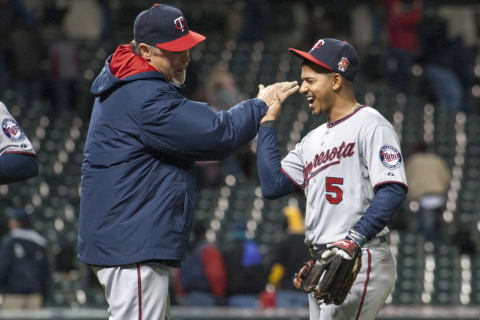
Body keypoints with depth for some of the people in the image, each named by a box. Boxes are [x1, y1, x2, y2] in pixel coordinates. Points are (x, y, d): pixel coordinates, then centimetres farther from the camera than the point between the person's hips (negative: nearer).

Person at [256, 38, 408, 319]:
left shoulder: (370, 125, -7)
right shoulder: (313, 139, 20)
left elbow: (393, 190, -17)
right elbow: (272, 186, 13)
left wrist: (354, 240, -26)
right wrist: (268, 122, 15)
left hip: (361, 261, -9)